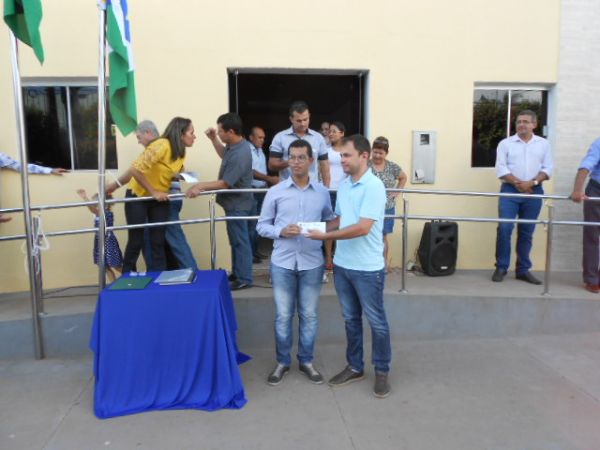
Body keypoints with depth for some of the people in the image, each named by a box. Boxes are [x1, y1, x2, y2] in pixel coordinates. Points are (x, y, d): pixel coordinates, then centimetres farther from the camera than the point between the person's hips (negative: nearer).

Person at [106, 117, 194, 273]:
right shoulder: (161, 146, -24)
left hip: (159, 199, 6)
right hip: (138, 196, -6)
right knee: (136, 241, 2)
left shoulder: (181, 153, -1)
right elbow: (136, 170, -26)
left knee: (158, 242, 4)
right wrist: (153, 192, -22)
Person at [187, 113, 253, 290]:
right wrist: (213, 139, 10)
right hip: (234, 202, 10)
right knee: (236, 239, 17)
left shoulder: (239, 155, -28)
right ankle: (237, 273, 29)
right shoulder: (235, 145, 2)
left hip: (237, 204, -10)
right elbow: (224, 155, 25)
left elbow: (225, 183, -27)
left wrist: (200, 186, -23)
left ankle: (244, 279, 9)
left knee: (240, 241, -1)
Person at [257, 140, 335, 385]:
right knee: (283, 315, 8)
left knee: (309, 315, 11)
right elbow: (262, 226, 2)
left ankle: (306, 361, 29)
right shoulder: (275, 192, -1)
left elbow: (329, 222, 13)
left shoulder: (322, 192, 3)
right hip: (282, 263, -1)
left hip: (312, 263, 1)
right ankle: (282, 361, 27)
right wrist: (281, 231, -15)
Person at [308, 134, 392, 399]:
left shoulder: (374, 186, -17)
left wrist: (325, 236, -20)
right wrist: (318, 227, -2)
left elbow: (362, 228, -24)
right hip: (342, 265, 7)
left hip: (367, 268, -7)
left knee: (376, 321, 9)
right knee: (350, 319, 18)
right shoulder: (343, 185, 7)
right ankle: (355, 367, 33)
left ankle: (382, 371, 26)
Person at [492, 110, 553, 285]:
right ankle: (501, 267, 1)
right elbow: (501, 168, -3)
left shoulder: (543, 144, 10)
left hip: (534, 192, 2)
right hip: (510, 190, -2)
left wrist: (532, 182, -12)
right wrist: (517, 183, -13)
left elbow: (547, 169, 4)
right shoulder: (505, 143, 5)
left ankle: (523, 270, 13)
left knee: (527, 232, 5)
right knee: (504, 228, -10)